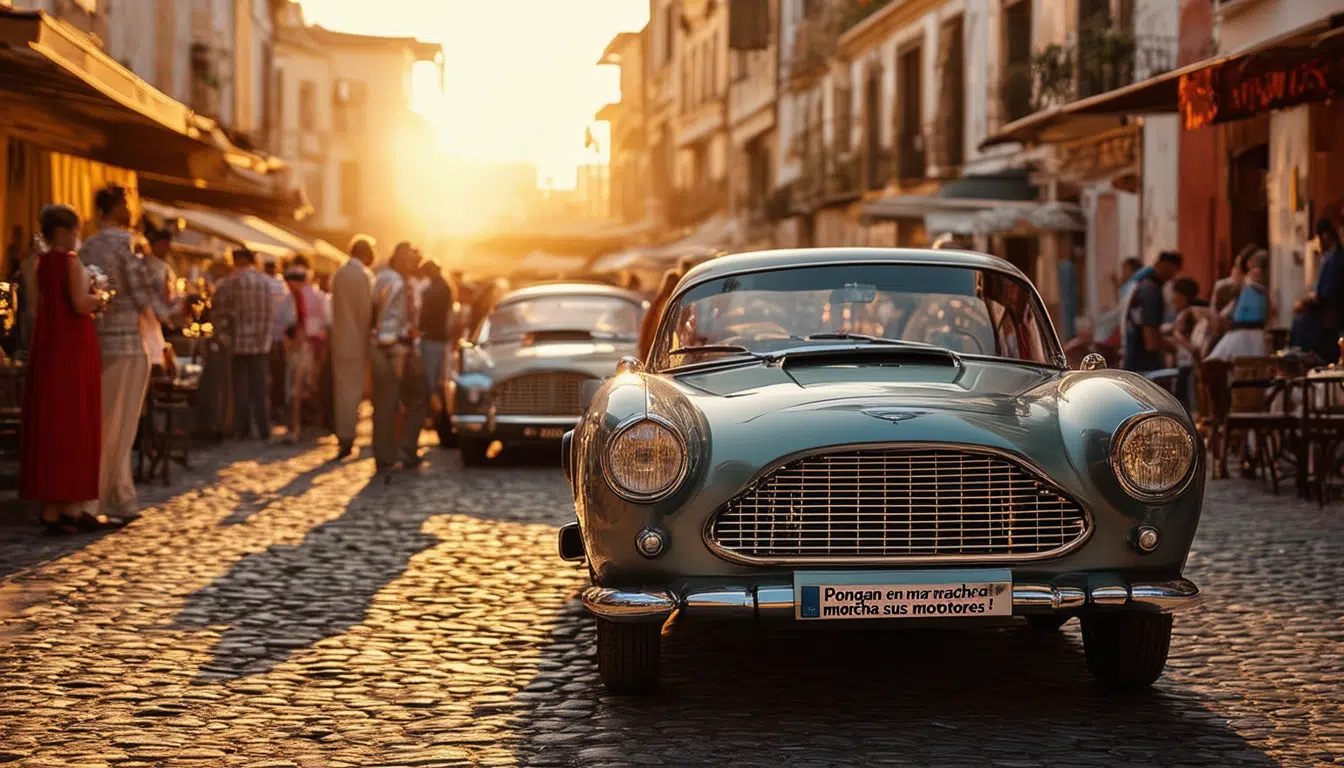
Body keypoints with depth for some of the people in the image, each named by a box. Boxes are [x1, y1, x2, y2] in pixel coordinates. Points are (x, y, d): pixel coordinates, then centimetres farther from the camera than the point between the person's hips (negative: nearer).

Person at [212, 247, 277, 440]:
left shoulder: (232, 281, -8)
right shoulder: (266, 281, 3)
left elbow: (219, 307, -4)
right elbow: (272, 313, 6)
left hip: (240, 341, -4)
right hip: (262, 342, 4)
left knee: (241, 388, 4)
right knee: (259, 388, 9)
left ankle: (243, 429, 4)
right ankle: (263, 429, 7)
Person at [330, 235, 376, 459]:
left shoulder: (338, 274, 9)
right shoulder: (364, 275, -11)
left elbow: (336, 307, 12)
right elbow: (367, 310, -13)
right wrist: (368, 334, -3)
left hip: (339, 339, 6)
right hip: (357, 340, -6)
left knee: (341, 389, 11)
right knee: (353, 389, -1)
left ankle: (343, 438, 18)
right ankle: (347, 438, -1)